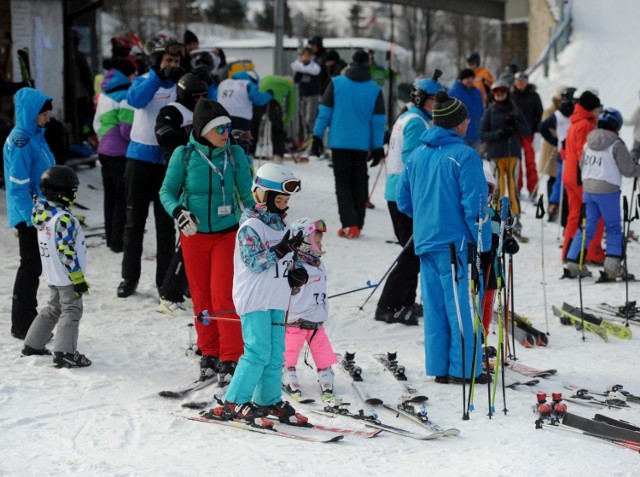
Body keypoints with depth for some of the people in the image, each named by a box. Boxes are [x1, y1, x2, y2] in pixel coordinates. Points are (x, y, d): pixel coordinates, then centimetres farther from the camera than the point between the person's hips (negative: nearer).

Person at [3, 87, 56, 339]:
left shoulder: (35, 136, 10)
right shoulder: (20, 141, -18)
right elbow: (18, 186, -20)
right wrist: (33, 217, -21)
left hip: (39, 213, 9)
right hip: (28, 216, -9)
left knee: (33, 267, 16)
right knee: (30, 267, -2)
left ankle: (27, 322, 26)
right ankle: (22, 326, 6)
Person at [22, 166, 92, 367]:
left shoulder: (43, 212, 5)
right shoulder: (63, 219, -23)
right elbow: (66, 251, -24)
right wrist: (77, 278, -19)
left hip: (53, 275, 9)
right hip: (67, 275, -9)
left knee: (54, 308, 21)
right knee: (71, 311, -2)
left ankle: (33, 345, 27)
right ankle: (65, 353, -4)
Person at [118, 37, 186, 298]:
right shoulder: (144, 80, 1)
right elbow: (136, 99, -20)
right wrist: (159, 76, -32)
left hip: (168, 159, 0)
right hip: (140, 156, 0)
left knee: (166, 222, 3)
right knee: (134, 219, 7)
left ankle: (165, 279, 10)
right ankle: (129, 277, 16)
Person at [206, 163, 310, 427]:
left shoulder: (283, 226, 15)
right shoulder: (251, 226, -10)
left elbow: (293, 257, 23)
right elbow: (254, 261, -18)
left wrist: (298, 271, 2)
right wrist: (281, 251, -26)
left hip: (277, 300, 8)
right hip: (255, 300, -8)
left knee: (276, 354, 9)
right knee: (258, 352, -12)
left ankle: (269, 400, 19)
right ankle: (233, 403, -8)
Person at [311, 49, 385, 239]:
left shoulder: (336, 83, -3)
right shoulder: (375, 89, 0)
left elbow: (324, 112, -2)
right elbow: (378, 121, 2)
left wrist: (317, 136, 5)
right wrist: (377, 147, 7)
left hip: (339, 142, -1)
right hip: (362, 144, 1)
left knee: (342, 182, 4)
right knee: (359, 183, 14)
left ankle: (349, 224, -11)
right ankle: (357, 225, 14)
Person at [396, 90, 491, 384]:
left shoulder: (416, 156, 9)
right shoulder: (464, 156, -12)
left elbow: (403, 201, 14)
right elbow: (473, 206, -15)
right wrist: (484, 244, -9)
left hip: (425, 243, 7)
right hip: (456, 242, -7)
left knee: (434, 307, 11)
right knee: (462, 307, 0)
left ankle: (439, 367, 15)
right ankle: (463, 368, 1)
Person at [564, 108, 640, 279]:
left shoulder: (588, 143, 9)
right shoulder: (616, 145, -10)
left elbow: (582, 166, 18)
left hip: (588, 189, 5)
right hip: (607, 191, -5)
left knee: (587, 227, 10)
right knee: (613, 228, 5)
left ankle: (573, 262, 6)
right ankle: (613, 264, -3)